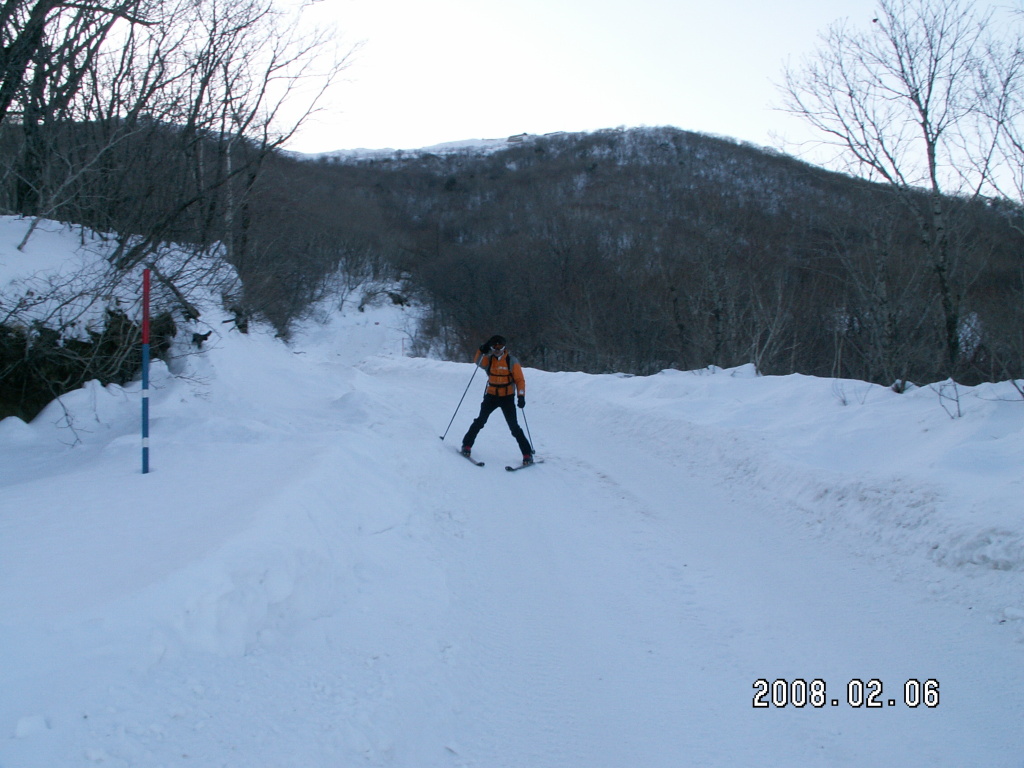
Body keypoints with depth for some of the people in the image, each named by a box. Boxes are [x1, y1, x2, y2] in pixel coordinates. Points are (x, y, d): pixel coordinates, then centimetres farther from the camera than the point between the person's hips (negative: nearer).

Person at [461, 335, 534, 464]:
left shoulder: (512, 361, -6)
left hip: (507, 397, -2)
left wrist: (521, 396, -17)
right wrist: (483, 349, -29)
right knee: (480, 421, -4)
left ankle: (527, 454, -2)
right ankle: (467, 445, 12)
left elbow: (520, 380, -6)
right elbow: (477, 361, -15)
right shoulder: (489, 359, 3)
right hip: (491, 395, 2)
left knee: (514, 427, -6)